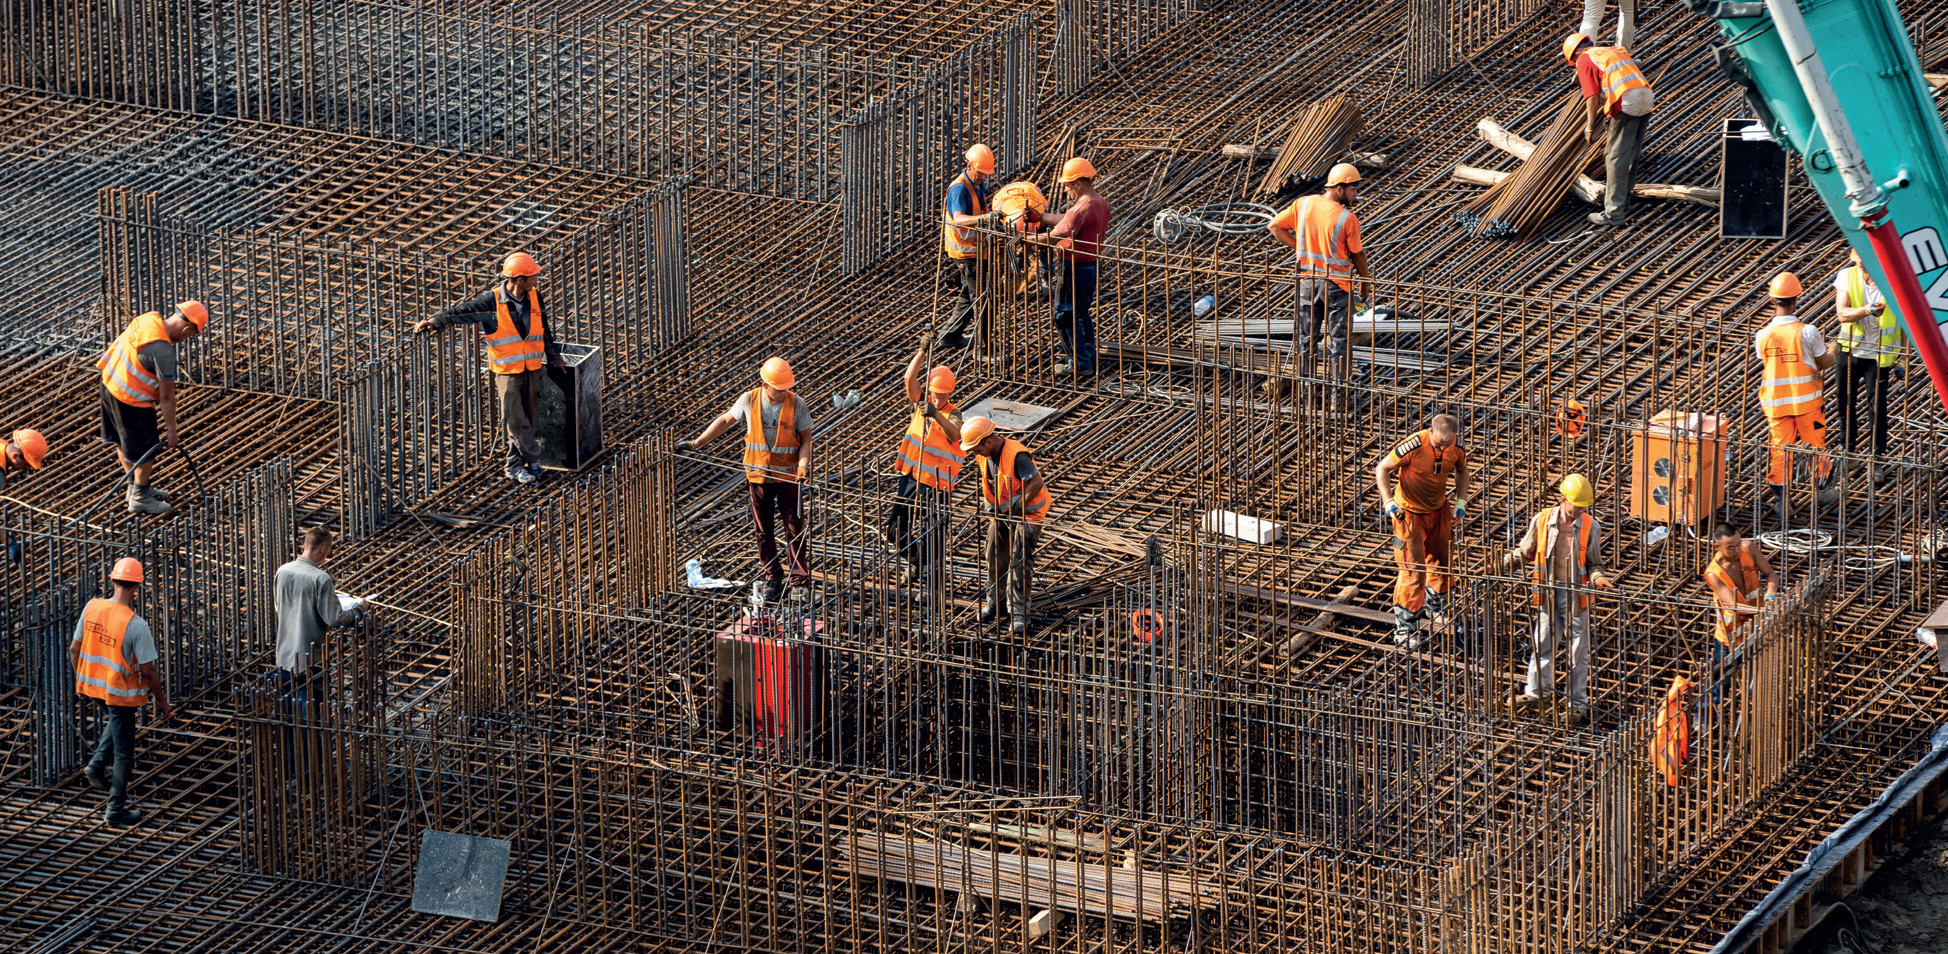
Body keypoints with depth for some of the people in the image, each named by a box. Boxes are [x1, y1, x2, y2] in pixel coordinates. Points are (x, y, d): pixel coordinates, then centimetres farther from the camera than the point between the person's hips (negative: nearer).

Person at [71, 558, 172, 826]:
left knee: (114, 721, 37)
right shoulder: (136, 625, -25)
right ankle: (116, 809, 21)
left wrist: (81, 678, 19)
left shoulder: (91, 608, -11)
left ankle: (96, 765, 25)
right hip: (120, 691, -5)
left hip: (92, 684, 5)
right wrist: (162, 702, -5)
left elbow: (74, 649, 0)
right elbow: (148, 670, -19)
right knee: (124, 751, 11)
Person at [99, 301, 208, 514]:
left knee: (122, 441, 25)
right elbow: (167, 397, -21)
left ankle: (136, 487, 45)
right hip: (131, 400, -9)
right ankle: (140, 498, 28)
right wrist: (171, 429, -9)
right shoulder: (163, 351, -31)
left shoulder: (151, 319, -6)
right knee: (144, 449, 11)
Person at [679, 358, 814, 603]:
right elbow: (725, 421, 11)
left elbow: (806, 437, -3)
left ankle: (801, 581, 9)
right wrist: (697, 442, 11)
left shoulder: (796, 404, -9)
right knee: (764, 531, 8)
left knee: (795, 530, 0)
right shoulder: (749, 401, -4)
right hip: (759, 476, 2)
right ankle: (773, 580, 18)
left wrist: (803, 463, -21)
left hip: (788, 477, -2)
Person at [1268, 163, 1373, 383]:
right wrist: (1365, 280, 12)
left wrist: (1299, 247, 9)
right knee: (1339, 340, 5)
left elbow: (1275, 227, 4)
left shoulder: (1303, 204, -3)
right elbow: (1358, 254, -4)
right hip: (1336, 283, -4)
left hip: (1307, 281, 4)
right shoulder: (1348, 219, -15)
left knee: (1307, 338, 14)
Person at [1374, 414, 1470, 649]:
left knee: (1441, 560, 19)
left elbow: (1461, 469, 10)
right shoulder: (1414, 446, -30)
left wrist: (1461, 502, 3)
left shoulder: (1456, 447, -14)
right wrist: (1389, 503, -24)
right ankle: (1405, 627, -1)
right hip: (1409, 512, -5)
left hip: (1439, 510, 5)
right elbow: (1382, 468, -17)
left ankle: (1435, 606, 45)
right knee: (1412, 569, -10)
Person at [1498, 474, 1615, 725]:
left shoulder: (1590, 526, -6)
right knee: (1542, 644, 13)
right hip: (1548, 593, 1)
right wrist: (1497, 565, 2)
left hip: (1576, 595, -1)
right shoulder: (1542, 521, -5)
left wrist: (1597, 577, -19)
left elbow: (1593, 563, 3)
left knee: (1578, 651, 5)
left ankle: (1578, 703, 16)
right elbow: (1524, 553, 9)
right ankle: (1537, 690, 35)